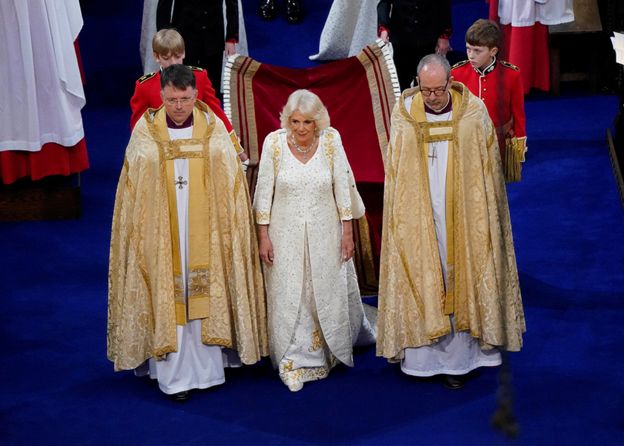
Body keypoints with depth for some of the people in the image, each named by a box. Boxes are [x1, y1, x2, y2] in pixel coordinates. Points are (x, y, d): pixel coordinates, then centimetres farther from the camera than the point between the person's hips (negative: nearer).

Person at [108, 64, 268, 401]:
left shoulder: (213, 128, -1)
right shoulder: (145, 131, -3)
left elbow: (230, 183, 3)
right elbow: (134, 189, 2)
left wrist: (228, 229, -1)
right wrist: (141, 231, -1)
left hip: (204, 231, 1)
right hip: (161, 232, -1)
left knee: (205, 294, 6)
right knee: (167, 297, 0)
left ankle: (207, 369, 18)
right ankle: (174, 376, 7)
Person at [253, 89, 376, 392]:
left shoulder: (331, 140, -10)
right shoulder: (274, 143, -11)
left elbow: (342, 188, -3)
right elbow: (264, 192, -4)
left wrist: (348, 232, -2)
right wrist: (263, 236, -4)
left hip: (324, 233, 1)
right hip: (286, 234, -1)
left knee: (328, 293, 14)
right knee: (288, 298, 4)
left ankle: (330, 351, 40)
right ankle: (293, 362, 17)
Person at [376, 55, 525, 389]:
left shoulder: (473, 113, -6)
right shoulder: (403, 115, -3)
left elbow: (488, 169, 1)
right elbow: (394, 173, 5)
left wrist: (485, 220, 0)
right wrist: (400, 219, 4)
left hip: (463, 218, -1)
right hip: (418, 219, 1)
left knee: (460, 282, 4)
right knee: (420, 280, 4)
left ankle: (458, 357, 11)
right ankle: (423, 355, 13)